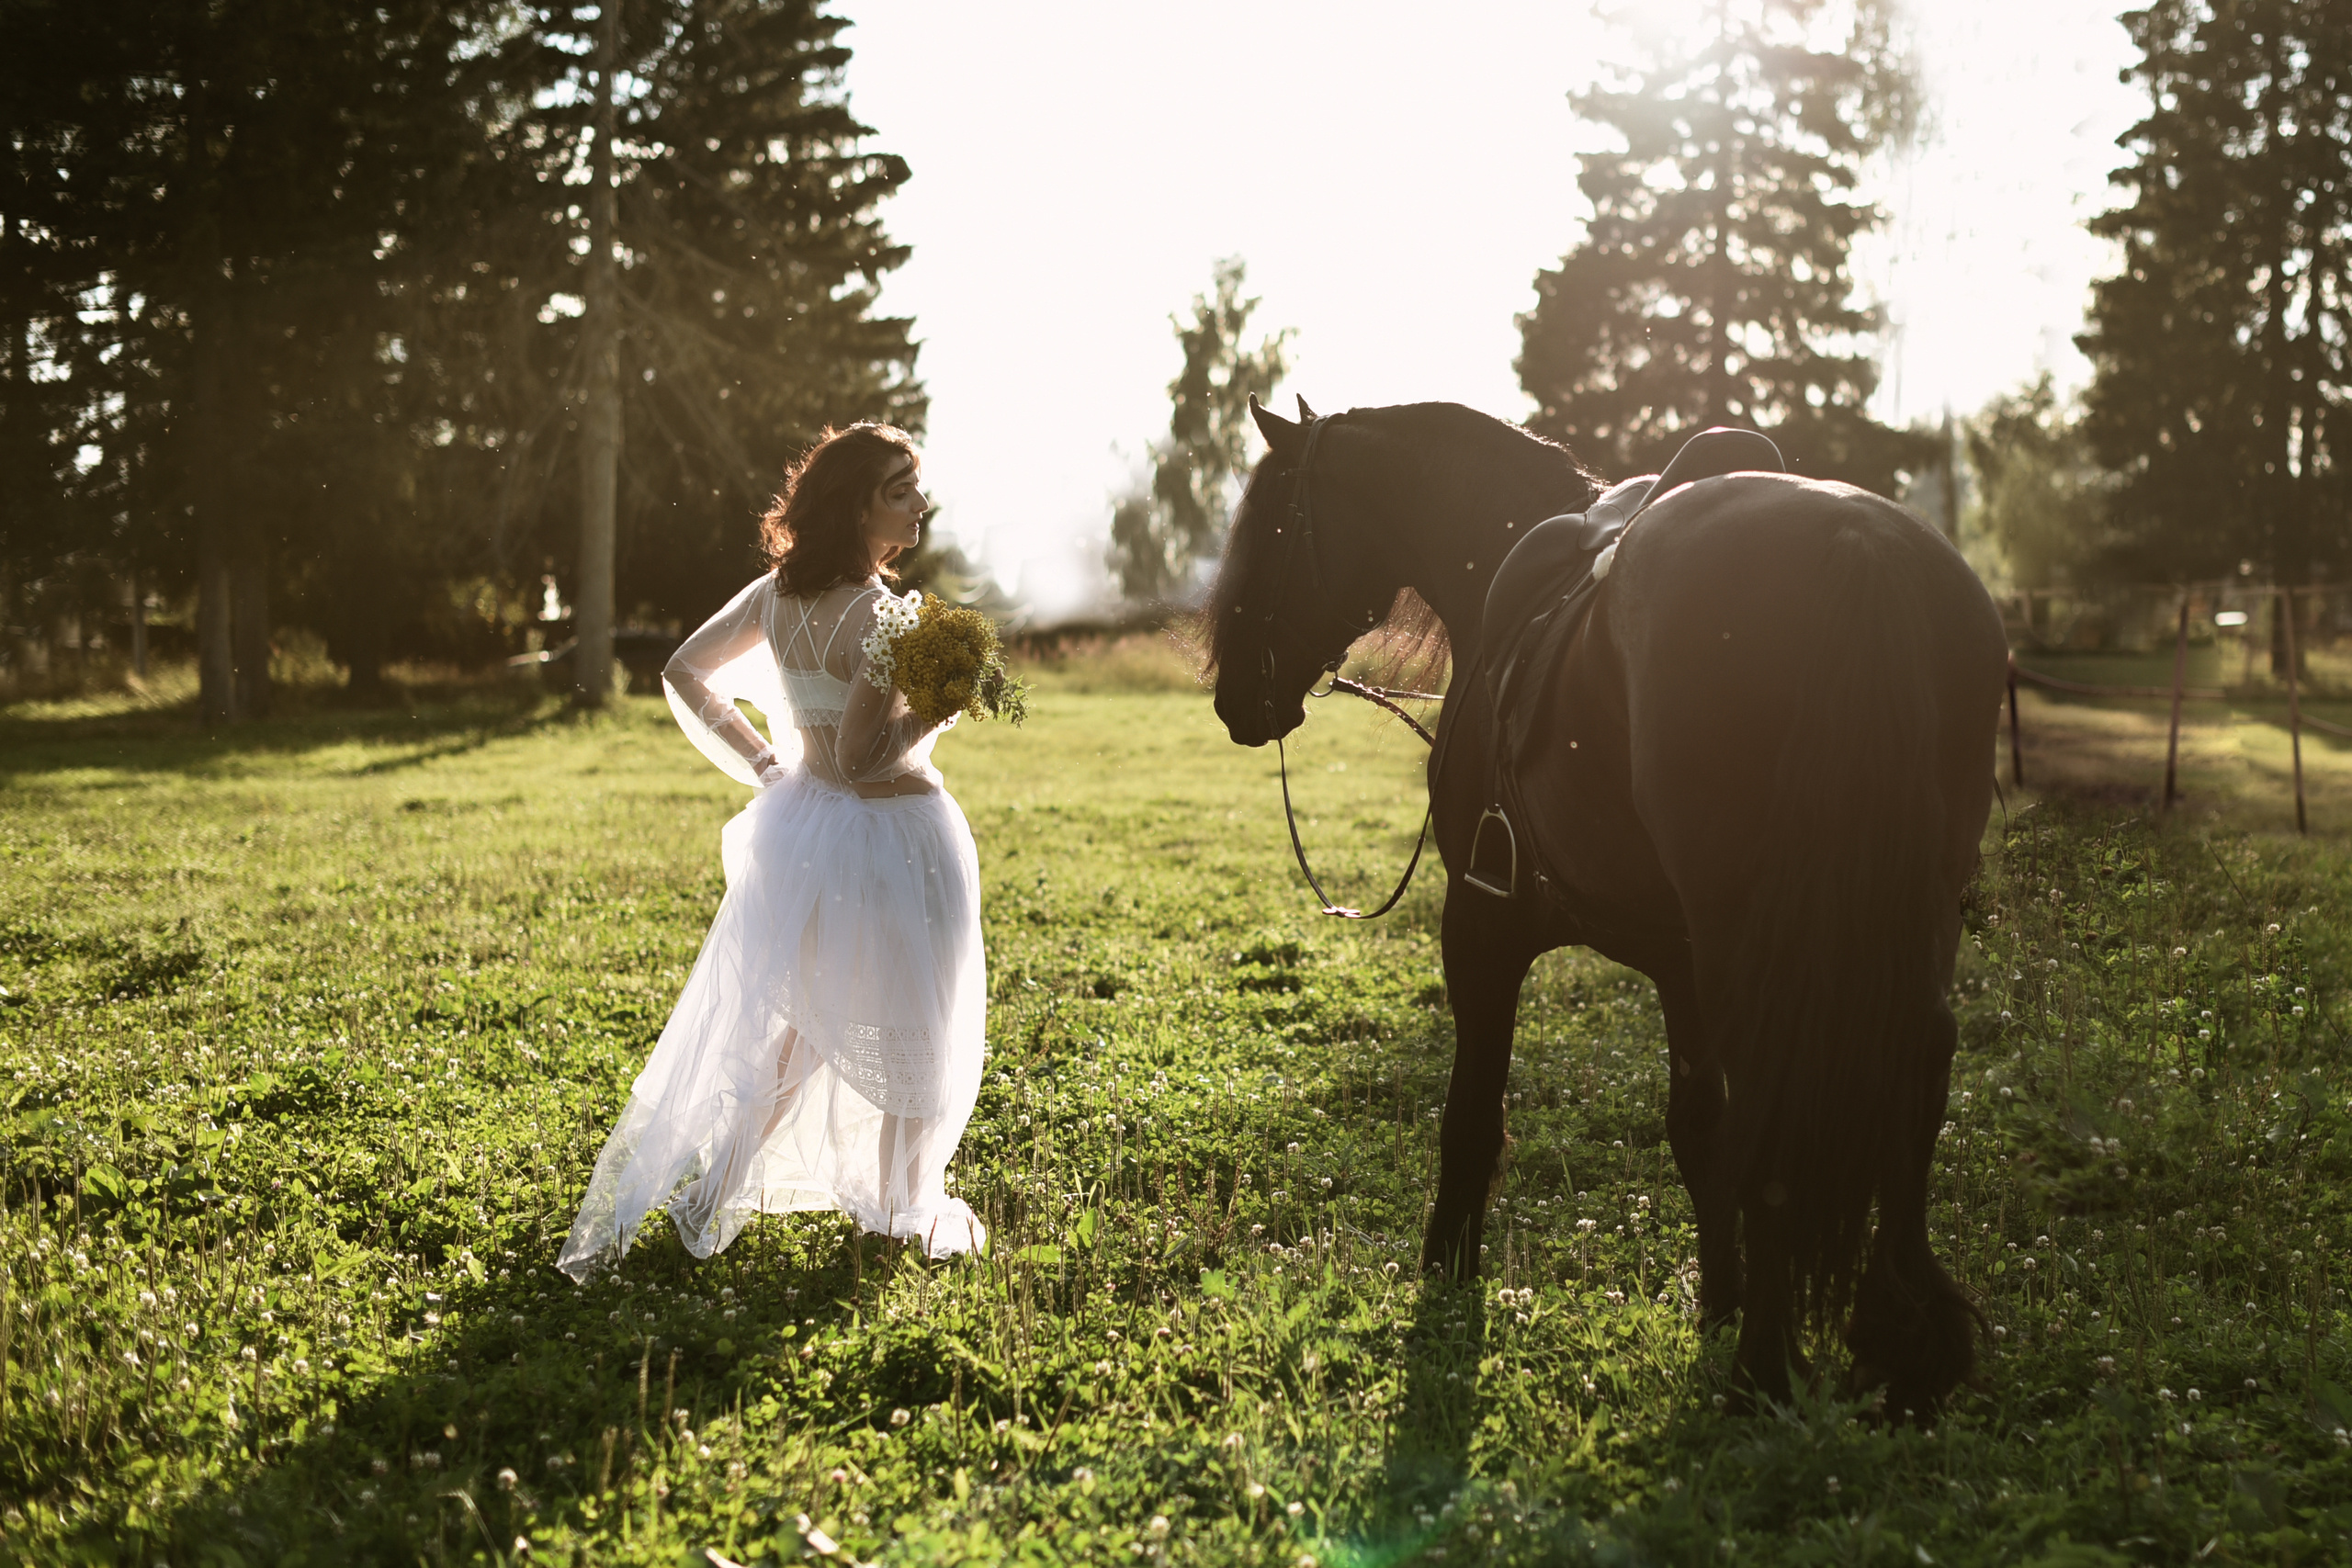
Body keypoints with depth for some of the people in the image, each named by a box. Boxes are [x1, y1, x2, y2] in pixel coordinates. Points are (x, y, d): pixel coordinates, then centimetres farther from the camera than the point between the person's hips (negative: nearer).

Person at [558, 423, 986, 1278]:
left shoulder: (777, 593, -2)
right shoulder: (885, 614, -24)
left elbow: (684, 672, 8)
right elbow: (861, 757, -26)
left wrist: (761, 762, 10)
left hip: (801, 821, 7)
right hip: (892, 835, -7)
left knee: (789, 1022, 22)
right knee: (909, 1032, 12)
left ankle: (717, 1184, 23)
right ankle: (911, 1216, 25)